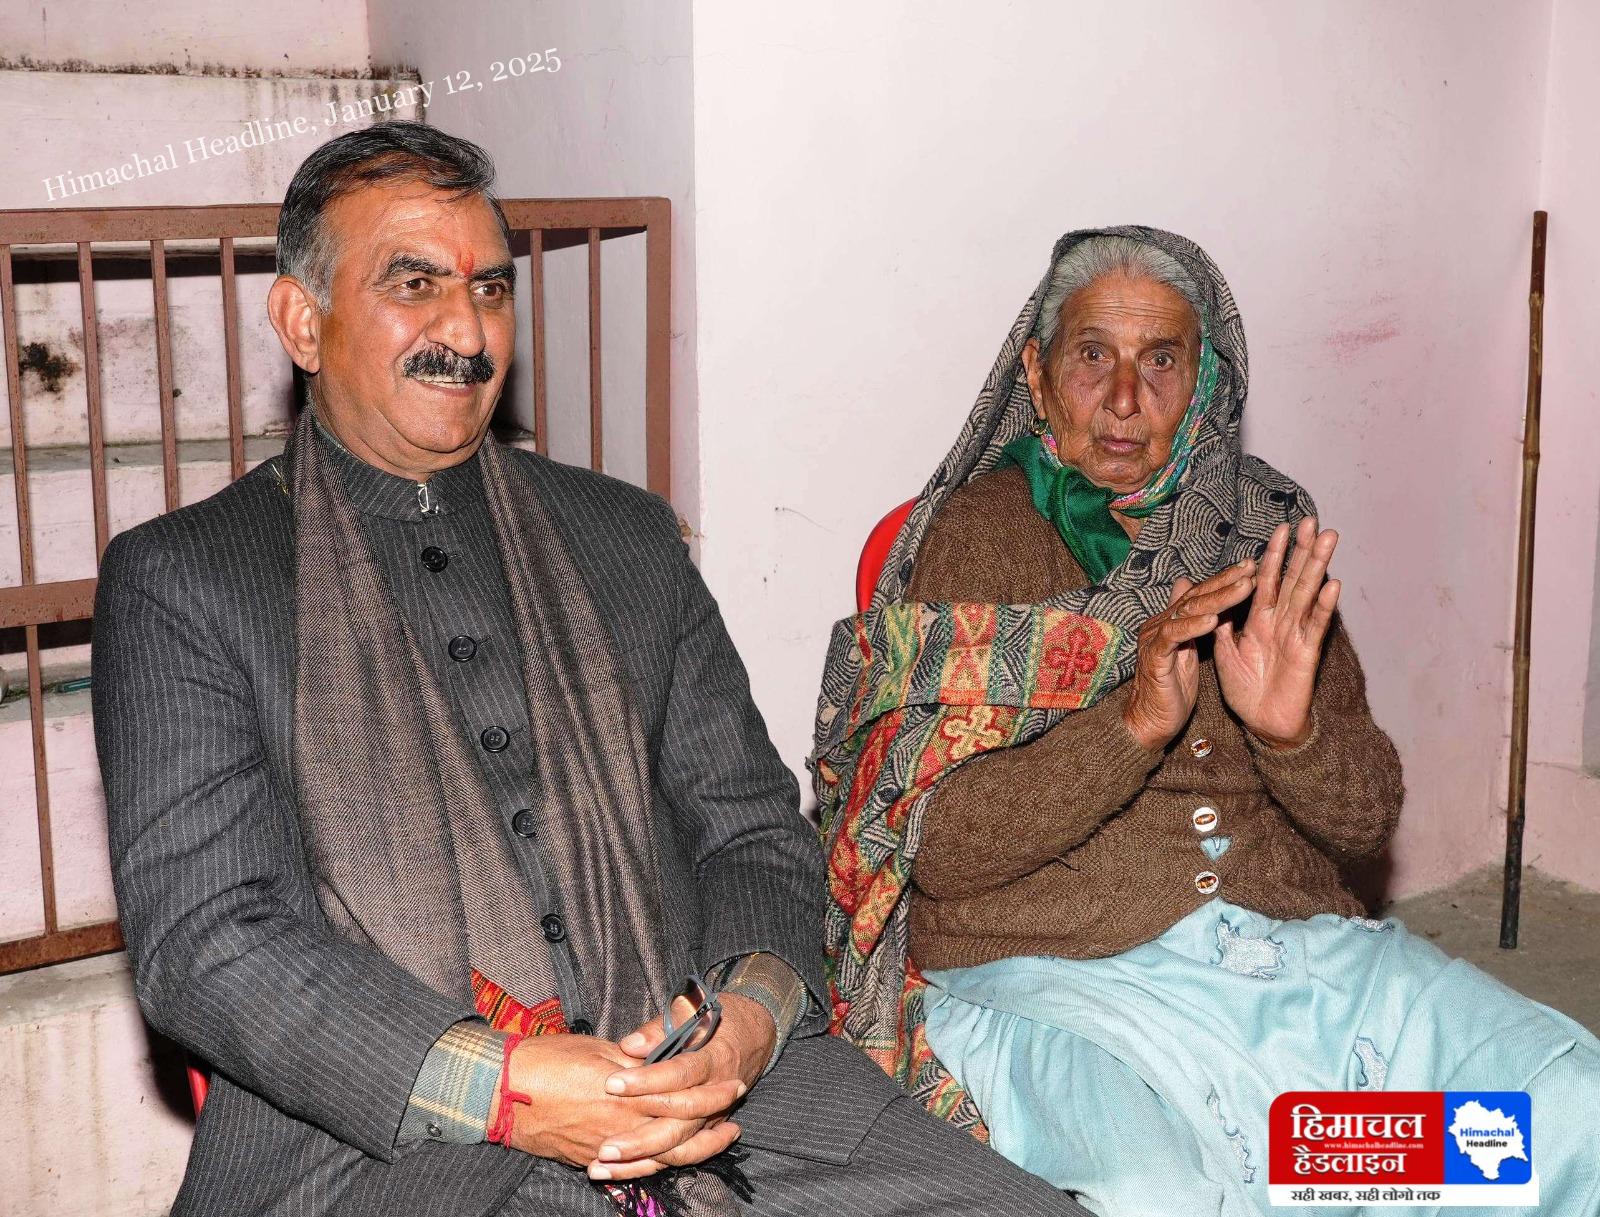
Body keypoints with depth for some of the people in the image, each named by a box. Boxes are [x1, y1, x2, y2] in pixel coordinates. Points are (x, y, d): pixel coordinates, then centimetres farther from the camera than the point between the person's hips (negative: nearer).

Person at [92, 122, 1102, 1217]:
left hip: (702, 1084, 3)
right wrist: (497, 1086, -15)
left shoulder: (630, 537, 17)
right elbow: (202, 941, -3)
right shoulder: (179, 580, 5)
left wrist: (753, 1009, -6)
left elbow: (753, 828, 16)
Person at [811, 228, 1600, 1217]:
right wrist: (1133, 721, -21)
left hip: (1300, 943, 5)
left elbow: (1368, 819, 10)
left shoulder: (1263, 532, 13)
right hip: (1056, 971, -4)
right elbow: (937, 847, -8)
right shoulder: (982, 530, 1)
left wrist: (1291, 730, -12)